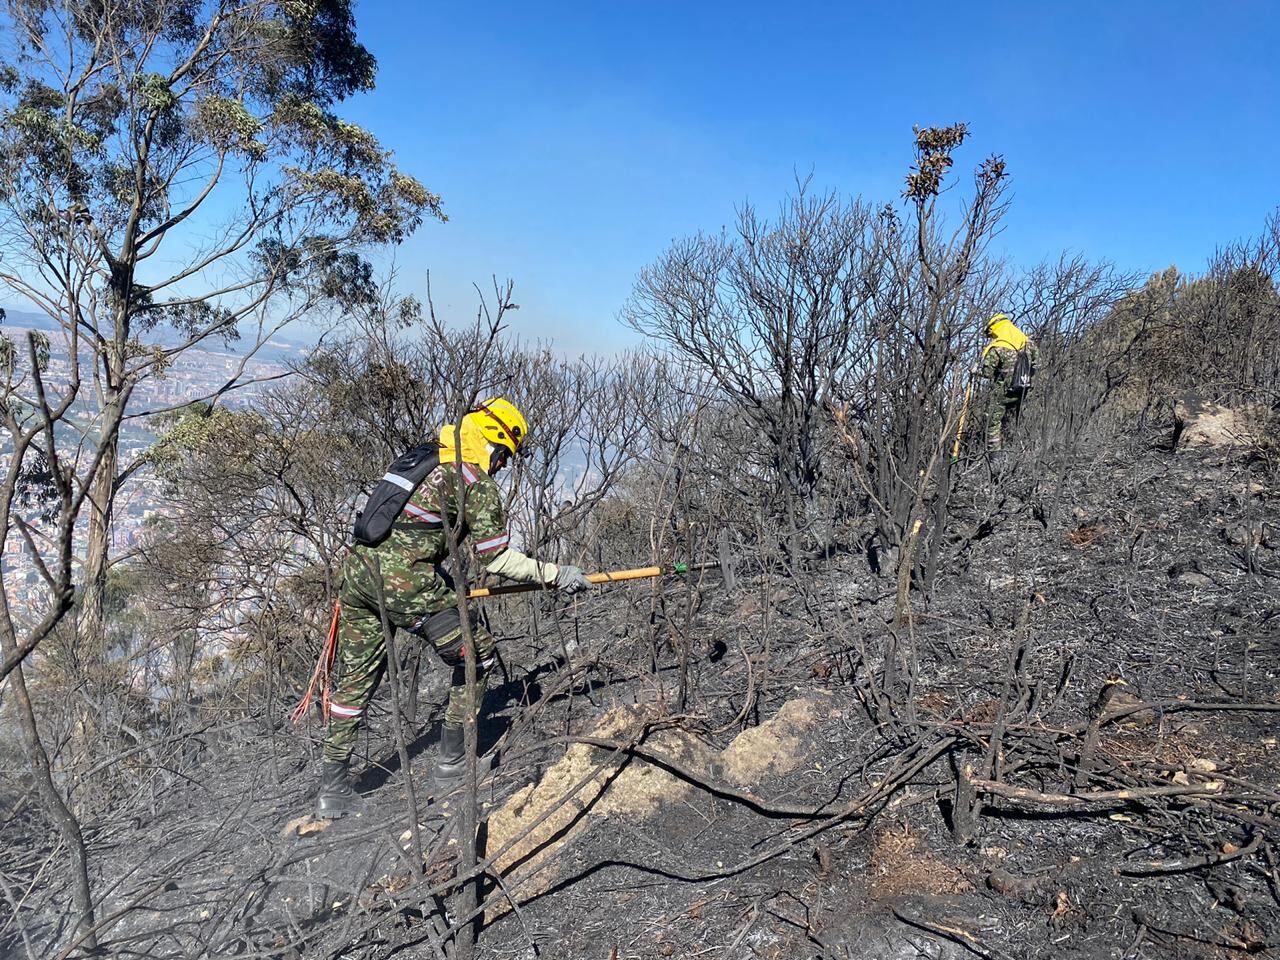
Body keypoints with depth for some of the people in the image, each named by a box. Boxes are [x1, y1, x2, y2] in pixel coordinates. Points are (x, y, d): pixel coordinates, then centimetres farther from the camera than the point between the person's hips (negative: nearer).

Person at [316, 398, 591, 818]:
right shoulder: (479, 484, -2)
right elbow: (498, 559, -3)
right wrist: (556, 575, 5)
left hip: (358, 567, 8)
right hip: (405, 581, -8)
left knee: (356, 677, 18)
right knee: (478, 653, 10)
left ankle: (333, 789, 25)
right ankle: (451, 760, 17)